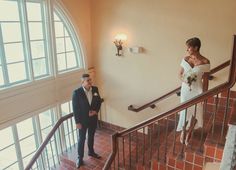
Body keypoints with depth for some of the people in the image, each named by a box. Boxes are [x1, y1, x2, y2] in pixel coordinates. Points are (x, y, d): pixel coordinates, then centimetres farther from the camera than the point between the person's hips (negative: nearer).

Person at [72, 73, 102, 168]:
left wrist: (96, 111, -11)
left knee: (91, 136, 23)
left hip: (93, 118, 4)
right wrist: (77, 122, -14)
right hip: (83, 120, -4)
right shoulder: (77, 93, -19)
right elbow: (75, 108, -15)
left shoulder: (95, 89, -6)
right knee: (82, 139, 11)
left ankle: (91, 152, 45)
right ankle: (80, 158, 28)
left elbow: (99, 101, 5)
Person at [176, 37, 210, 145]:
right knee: (184, 111, 9)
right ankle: (183, 131, 33)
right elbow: (180, 73, 6)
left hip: (197, 90, -2)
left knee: (195, 112, 10)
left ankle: (189, 133, 34)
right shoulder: (185, 59, -4)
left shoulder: (205, 62, -12)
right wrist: (183, 79, -17)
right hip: (185, 89, 2)